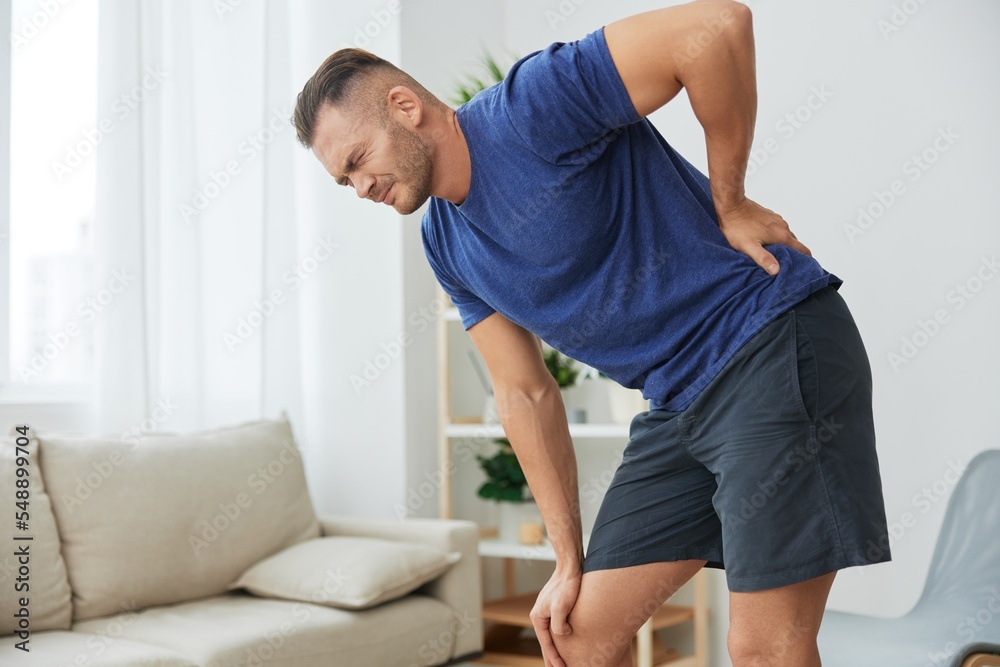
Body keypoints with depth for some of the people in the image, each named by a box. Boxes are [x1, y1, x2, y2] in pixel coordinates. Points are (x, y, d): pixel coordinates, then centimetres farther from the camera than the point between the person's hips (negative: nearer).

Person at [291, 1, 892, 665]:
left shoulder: (529, 107, -16)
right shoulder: (446, 244, 9)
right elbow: (526, 393, 12)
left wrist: (727, 204, -14)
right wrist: (570, 561, 10)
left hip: (778, 353, -8)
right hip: (679, 404, 8)